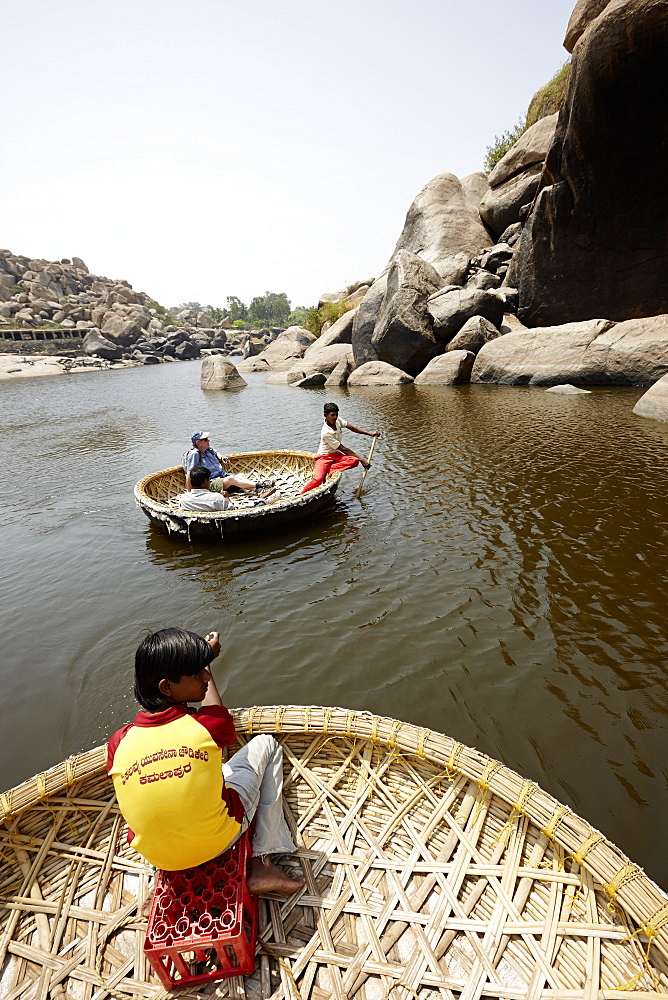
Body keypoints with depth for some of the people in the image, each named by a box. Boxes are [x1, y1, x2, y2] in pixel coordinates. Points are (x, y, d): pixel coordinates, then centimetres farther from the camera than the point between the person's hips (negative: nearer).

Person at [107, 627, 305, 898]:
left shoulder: (119, 743, -18)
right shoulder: (209, 725, -26)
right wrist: (206, 660, 12)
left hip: (159, 860, 4)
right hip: (219, 842, -4)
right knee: (266, 744, 11)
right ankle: (263, 866, 11)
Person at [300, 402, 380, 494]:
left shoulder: (337, 420, -4)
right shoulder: (326, 433, -24)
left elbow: (351, 427, 7)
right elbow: (343, 449, -21)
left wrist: (370, 433, -4)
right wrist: (361, 459, -18)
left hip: (336, 455, 7)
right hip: (324, 457, -7)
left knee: (354, 461, -24)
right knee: (318, 479, -34)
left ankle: (329, 470, -20)